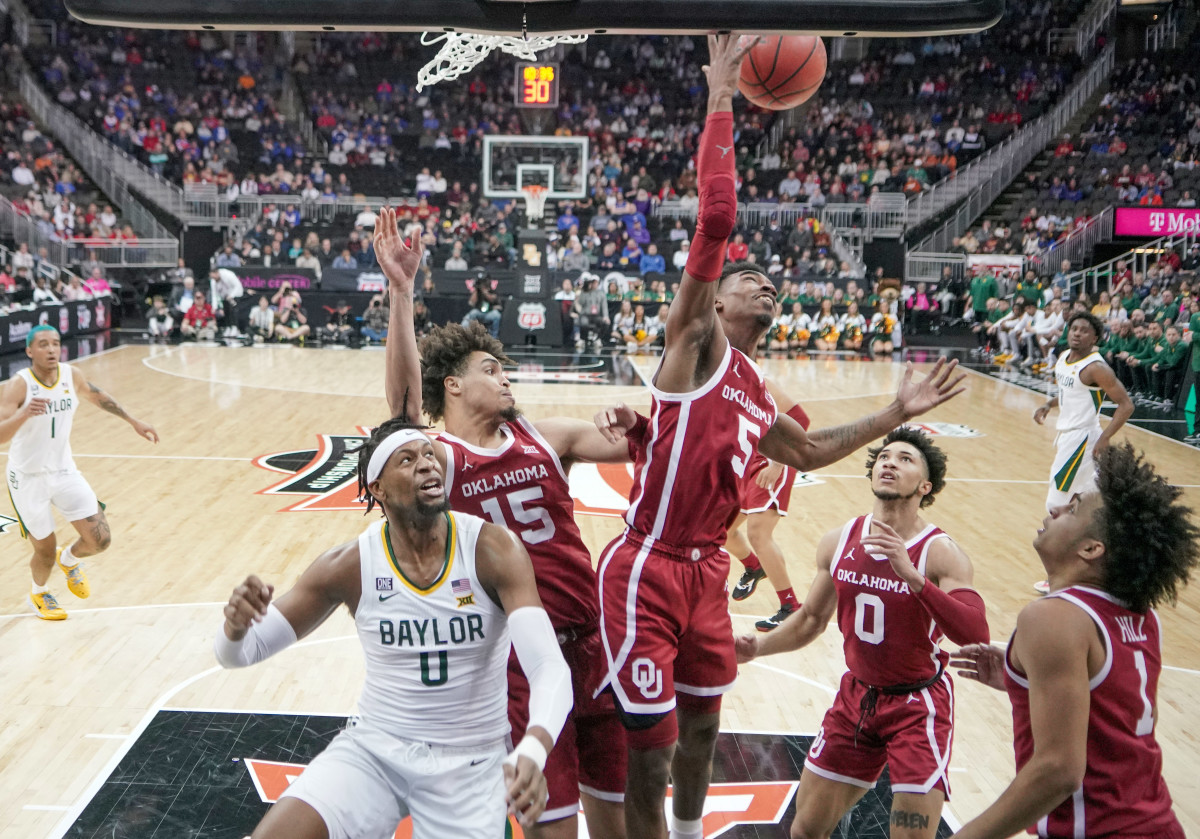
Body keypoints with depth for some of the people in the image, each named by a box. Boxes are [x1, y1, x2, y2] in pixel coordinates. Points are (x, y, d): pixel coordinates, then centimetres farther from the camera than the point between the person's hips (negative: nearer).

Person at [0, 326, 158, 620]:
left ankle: (69, 560, 31)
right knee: (46, 551, 8)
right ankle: (39, 594, 42)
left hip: (64, 472, 4)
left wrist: (134, 422, 20)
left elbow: (98, 396, 15)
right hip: (28, 478, -4)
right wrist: (24, 414, -50)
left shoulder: (71, 375, -7)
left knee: (100, 540, -5)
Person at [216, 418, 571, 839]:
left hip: (470, 766, 0)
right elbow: (236, 654, -4)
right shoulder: (349, 565, -11)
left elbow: (551, 667, -25)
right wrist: (236, 626, -29)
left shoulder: (492, 551, -16)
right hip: (374, 749, 1)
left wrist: (533, 750, -45)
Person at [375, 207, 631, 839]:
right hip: (516, 656, -4)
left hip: (590, 640, 5)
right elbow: (404, 399, -24)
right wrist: (400, 292, -33)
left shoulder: (548, 436, 7)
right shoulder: (437, 458, -5)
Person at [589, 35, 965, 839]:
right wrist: (722, 100, -21)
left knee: (703, 723, 24)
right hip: (646, 571, -8)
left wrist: (897, 414, 24)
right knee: (653, 750, -1)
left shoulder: (758, 394, 13)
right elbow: (716, 219, -21)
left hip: (706, 571, 8)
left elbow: (810, 451, 30)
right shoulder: (695, 339, -9)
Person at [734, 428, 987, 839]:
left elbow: (975, 636, -33)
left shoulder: (941, 554, -18)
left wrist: (914, 578, -42)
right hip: (856, 696, 5)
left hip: (918, 705, -4)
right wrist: (759, 646, -2)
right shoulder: (838, 542, -3)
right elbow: (812, 618, 12)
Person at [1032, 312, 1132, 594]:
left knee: (1056, 504, -7)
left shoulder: (1095, 367, -19)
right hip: (1066, 433, 9)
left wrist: (1104, 438, -24)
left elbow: (1126, 404, -18)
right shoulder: (1063, 359, 6)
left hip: (1080, 438, -9)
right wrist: (1048, 405, 5)